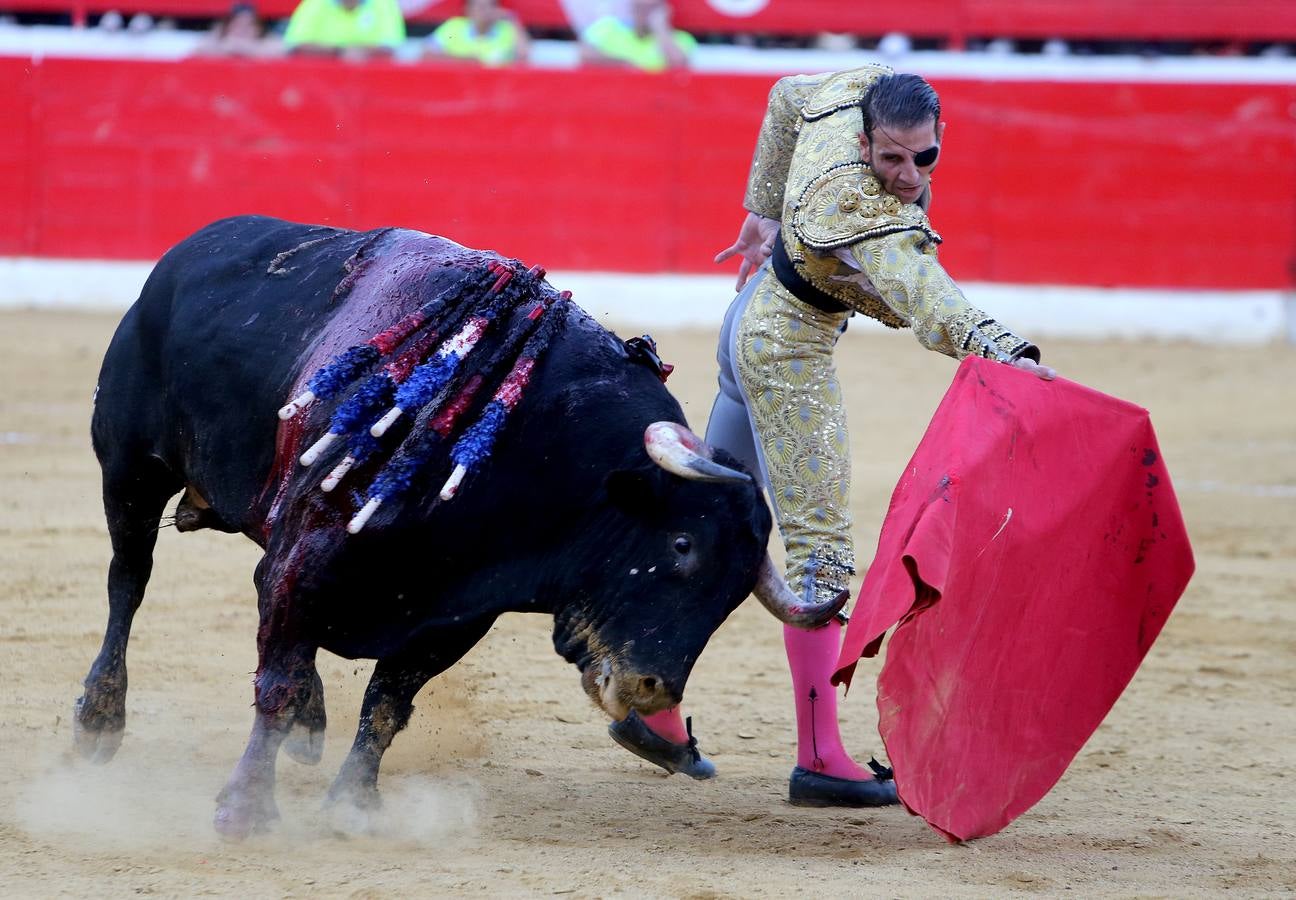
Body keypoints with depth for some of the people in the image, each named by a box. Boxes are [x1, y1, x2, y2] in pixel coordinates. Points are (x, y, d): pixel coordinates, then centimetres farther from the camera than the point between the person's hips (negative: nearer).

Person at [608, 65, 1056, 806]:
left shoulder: (857, 91, -10)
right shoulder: (868, 215, -34)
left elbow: (787, 97, 12)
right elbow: (923, 298, -50)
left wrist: (765, 209, 21)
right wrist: (1006, 352, -66)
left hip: (756, 316, 10)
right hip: (791, 353, -10)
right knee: (821, 553, -10)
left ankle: (650, 706, 28)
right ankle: (820, 760, -11)